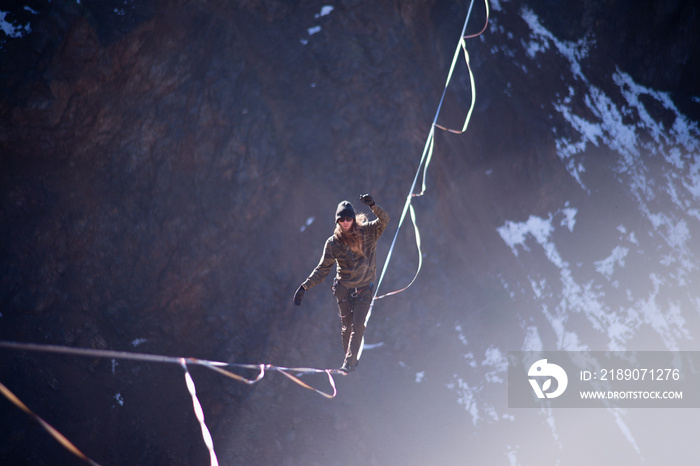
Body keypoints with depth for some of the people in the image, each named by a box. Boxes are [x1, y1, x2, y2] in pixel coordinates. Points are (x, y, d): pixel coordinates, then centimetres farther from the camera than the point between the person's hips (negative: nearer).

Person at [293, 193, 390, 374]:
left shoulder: (367, 233, -5)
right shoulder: (333, 242, -1)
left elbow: (384, 220, -19)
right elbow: (323, 269, 3)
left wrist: (373, 206, -37)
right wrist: (305, 286, -3)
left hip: (364, 289, -2)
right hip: (343, 288, 2)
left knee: (358, 326, -11)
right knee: (346, 327, 6)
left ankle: (349, 363, -9)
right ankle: (351, 360, 22)